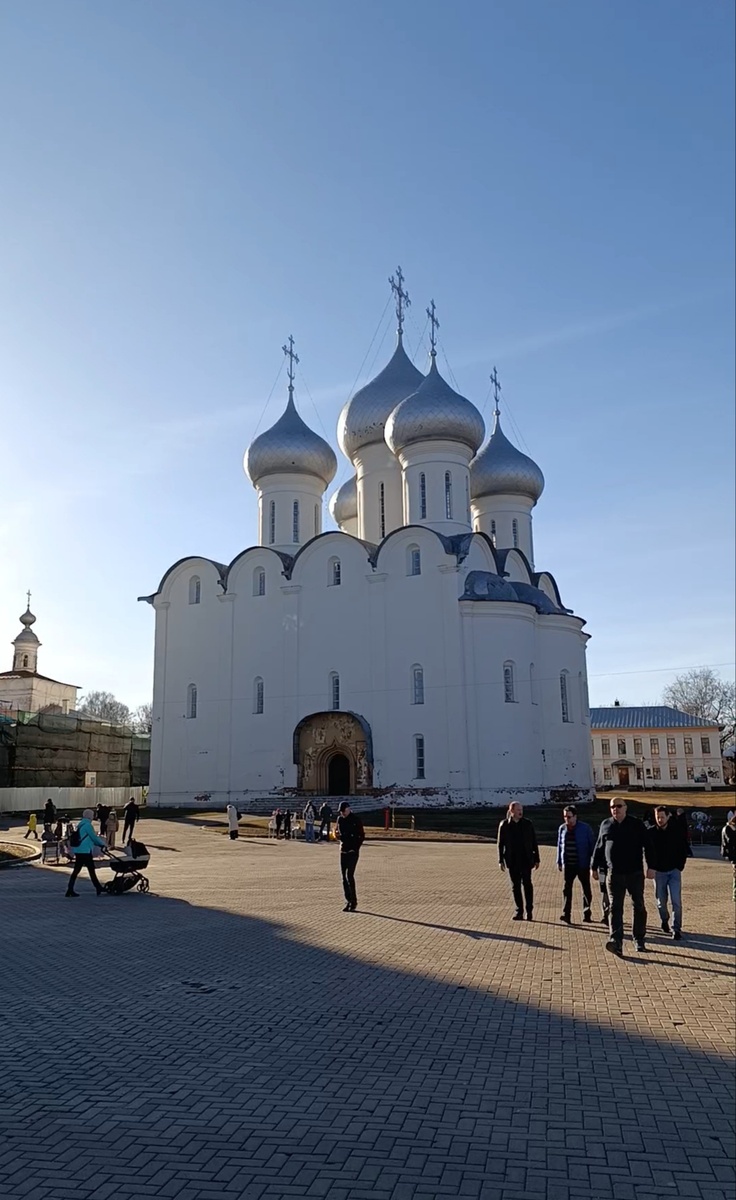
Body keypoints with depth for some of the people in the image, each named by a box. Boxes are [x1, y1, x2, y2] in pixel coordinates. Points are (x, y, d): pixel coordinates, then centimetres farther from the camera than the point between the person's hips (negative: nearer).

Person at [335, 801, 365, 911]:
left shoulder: (356, 819, -8)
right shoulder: (340, 819, 9)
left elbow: (362, 836, -7)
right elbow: (336, 833, 19)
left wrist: (356, 847, -14)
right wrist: (337, 835, -4)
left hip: (353, 851, -6)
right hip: (343, 851, 6)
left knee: (350, 875, -14)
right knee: (344, 877, 7)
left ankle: (353, 901, -6)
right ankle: (348, 901, 15)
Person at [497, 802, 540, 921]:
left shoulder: (527, 823, -1)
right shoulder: (504, 825, -1)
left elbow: (534, 842, 3)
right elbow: (500, 844, 3)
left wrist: (536, 859, 1)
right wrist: (501, 860, -1)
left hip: (526, 859, -1)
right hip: (512, 861, 1)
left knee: (527, 884, -3)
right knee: (515, 886, 6)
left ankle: (529, 911, 8)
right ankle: (519, 911, 15)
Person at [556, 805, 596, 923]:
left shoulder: (585, 828, -7)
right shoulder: (562, 828, 3)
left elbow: (592, 844, -3)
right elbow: (560, 845, 11)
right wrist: (559, 861, 11)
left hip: (583, 864, -2)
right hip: (568, 865, 2)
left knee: (586, 889, 9)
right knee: (566, 889, -6)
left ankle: (587, 913, 23)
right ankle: (566, 915, -6)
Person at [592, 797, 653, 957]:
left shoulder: (637, 824, -1)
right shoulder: (606, 824, 7)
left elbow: (647, 846, -3)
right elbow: (599, 847, 14)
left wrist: (650, 867, -10)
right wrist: (594, 867, 15)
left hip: (635, 873, -1)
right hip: (614, 873, 1)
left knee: (639, 907, 8)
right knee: (615, 908, -5)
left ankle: (640, 940, 22)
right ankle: (616, 942, -11)